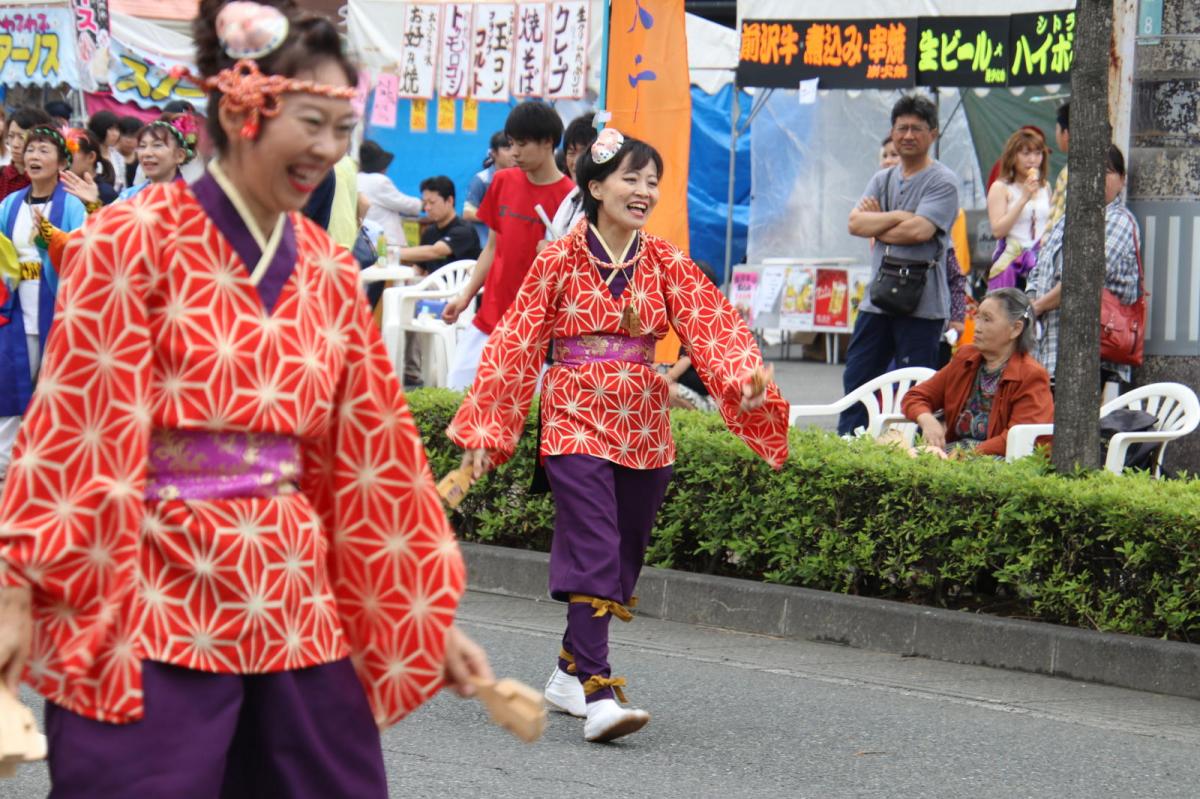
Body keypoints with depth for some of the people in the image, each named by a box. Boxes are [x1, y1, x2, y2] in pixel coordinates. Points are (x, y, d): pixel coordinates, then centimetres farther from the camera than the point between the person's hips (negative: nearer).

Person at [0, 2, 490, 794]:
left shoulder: (330, 273, 10)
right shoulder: (134, 240, -6)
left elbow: (374, 449, 12)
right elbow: (72, 429, -9)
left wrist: (432, 616, 12)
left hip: (293, 610, 6)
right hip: (153, 611, -5)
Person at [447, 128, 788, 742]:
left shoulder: (666, 264, 6)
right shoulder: (558, 261, -3)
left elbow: (713, 326, -6)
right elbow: (516, 345, -1)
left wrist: (747, 379, -27)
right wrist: (482, 432, -4)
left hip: (643, 426, 5)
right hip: (576, 420, -5)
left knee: (624, 555, 10)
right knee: (593, 552, -15)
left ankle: (569, 674, 26)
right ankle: (597, 694, -20)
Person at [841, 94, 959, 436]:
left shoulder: (943, 182, -5)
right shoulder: (883, 179, 15)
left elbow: (919, 230, -18)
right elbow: (855, 222, 1)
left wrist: (876, 225, -4)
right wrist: (896, 218, -11)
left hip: (921, 304, -7)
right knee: (855, 380, 11)